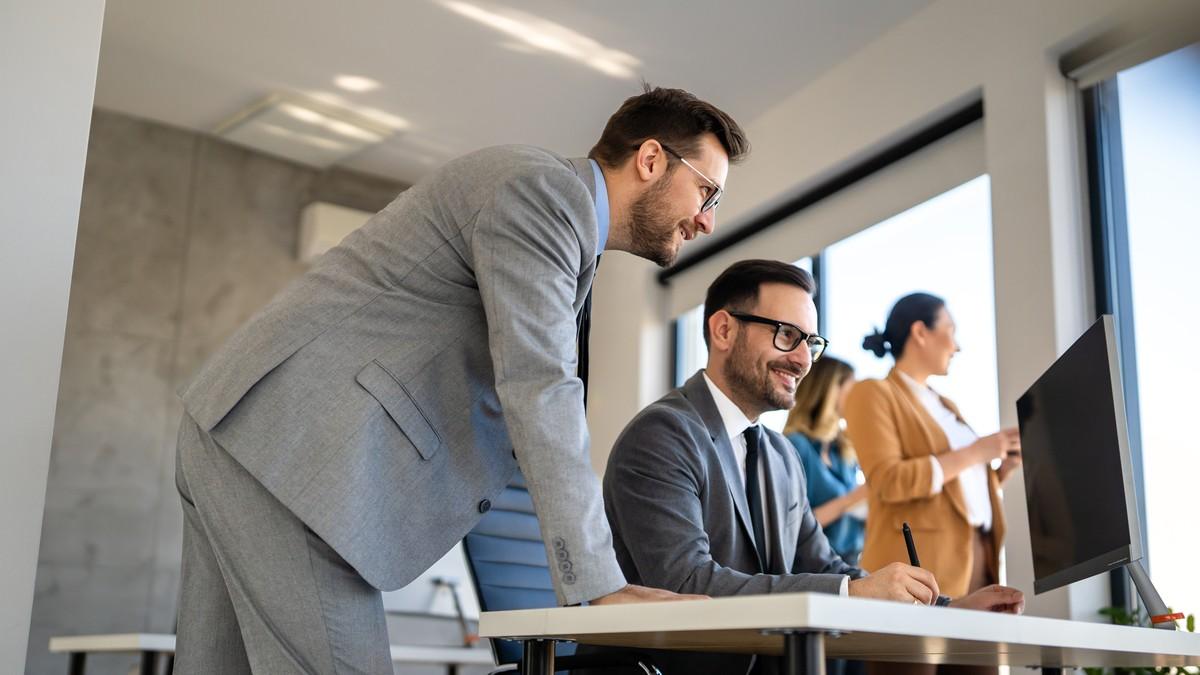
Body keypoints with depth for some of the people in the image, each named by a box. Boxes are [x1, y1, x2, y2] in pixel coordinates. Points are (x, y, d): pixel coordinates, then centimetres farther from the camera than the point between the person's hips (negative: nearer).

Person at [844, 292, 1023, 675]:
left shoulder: (945, 405, 25)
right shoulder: (874, 393, 0)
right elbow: (888, 481, -13)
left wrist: (1003, 468, 10)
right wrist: (974, 453, -9)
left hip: (975, 567, 7)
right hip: (917, 575, -7)